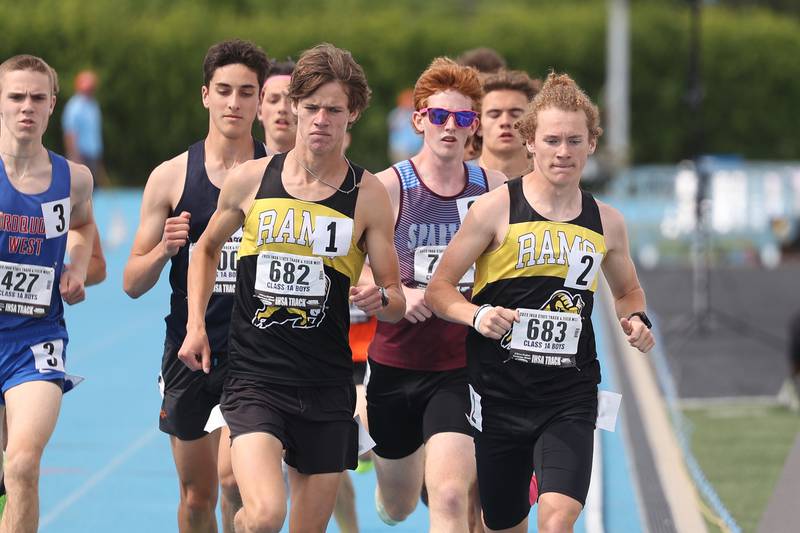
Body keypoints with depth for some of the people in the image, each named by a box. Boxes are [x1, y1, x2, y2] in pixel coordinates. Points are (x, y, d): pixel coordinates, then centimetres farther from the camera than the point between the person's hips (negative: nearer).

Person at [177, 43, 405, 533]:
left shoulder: (368, 195, 0)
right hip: (255, 377, -1)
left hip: (327, 386, 1)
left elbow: (397, 301, 4)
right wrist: (196, 324, 9)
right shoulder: (252, 180, 1)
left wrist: (382, 299, -19)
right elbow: (208, 249, 20)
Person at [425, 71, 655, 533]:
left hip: (570, 396, 1)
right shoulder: (497, 208, -4)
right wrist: (477, 316, -21)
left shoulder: (607, 222, 6)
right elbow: (439, 289, -2)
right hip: (499, 391, -1)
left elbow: (628, 291, 25)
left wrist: (635, 319, 3)